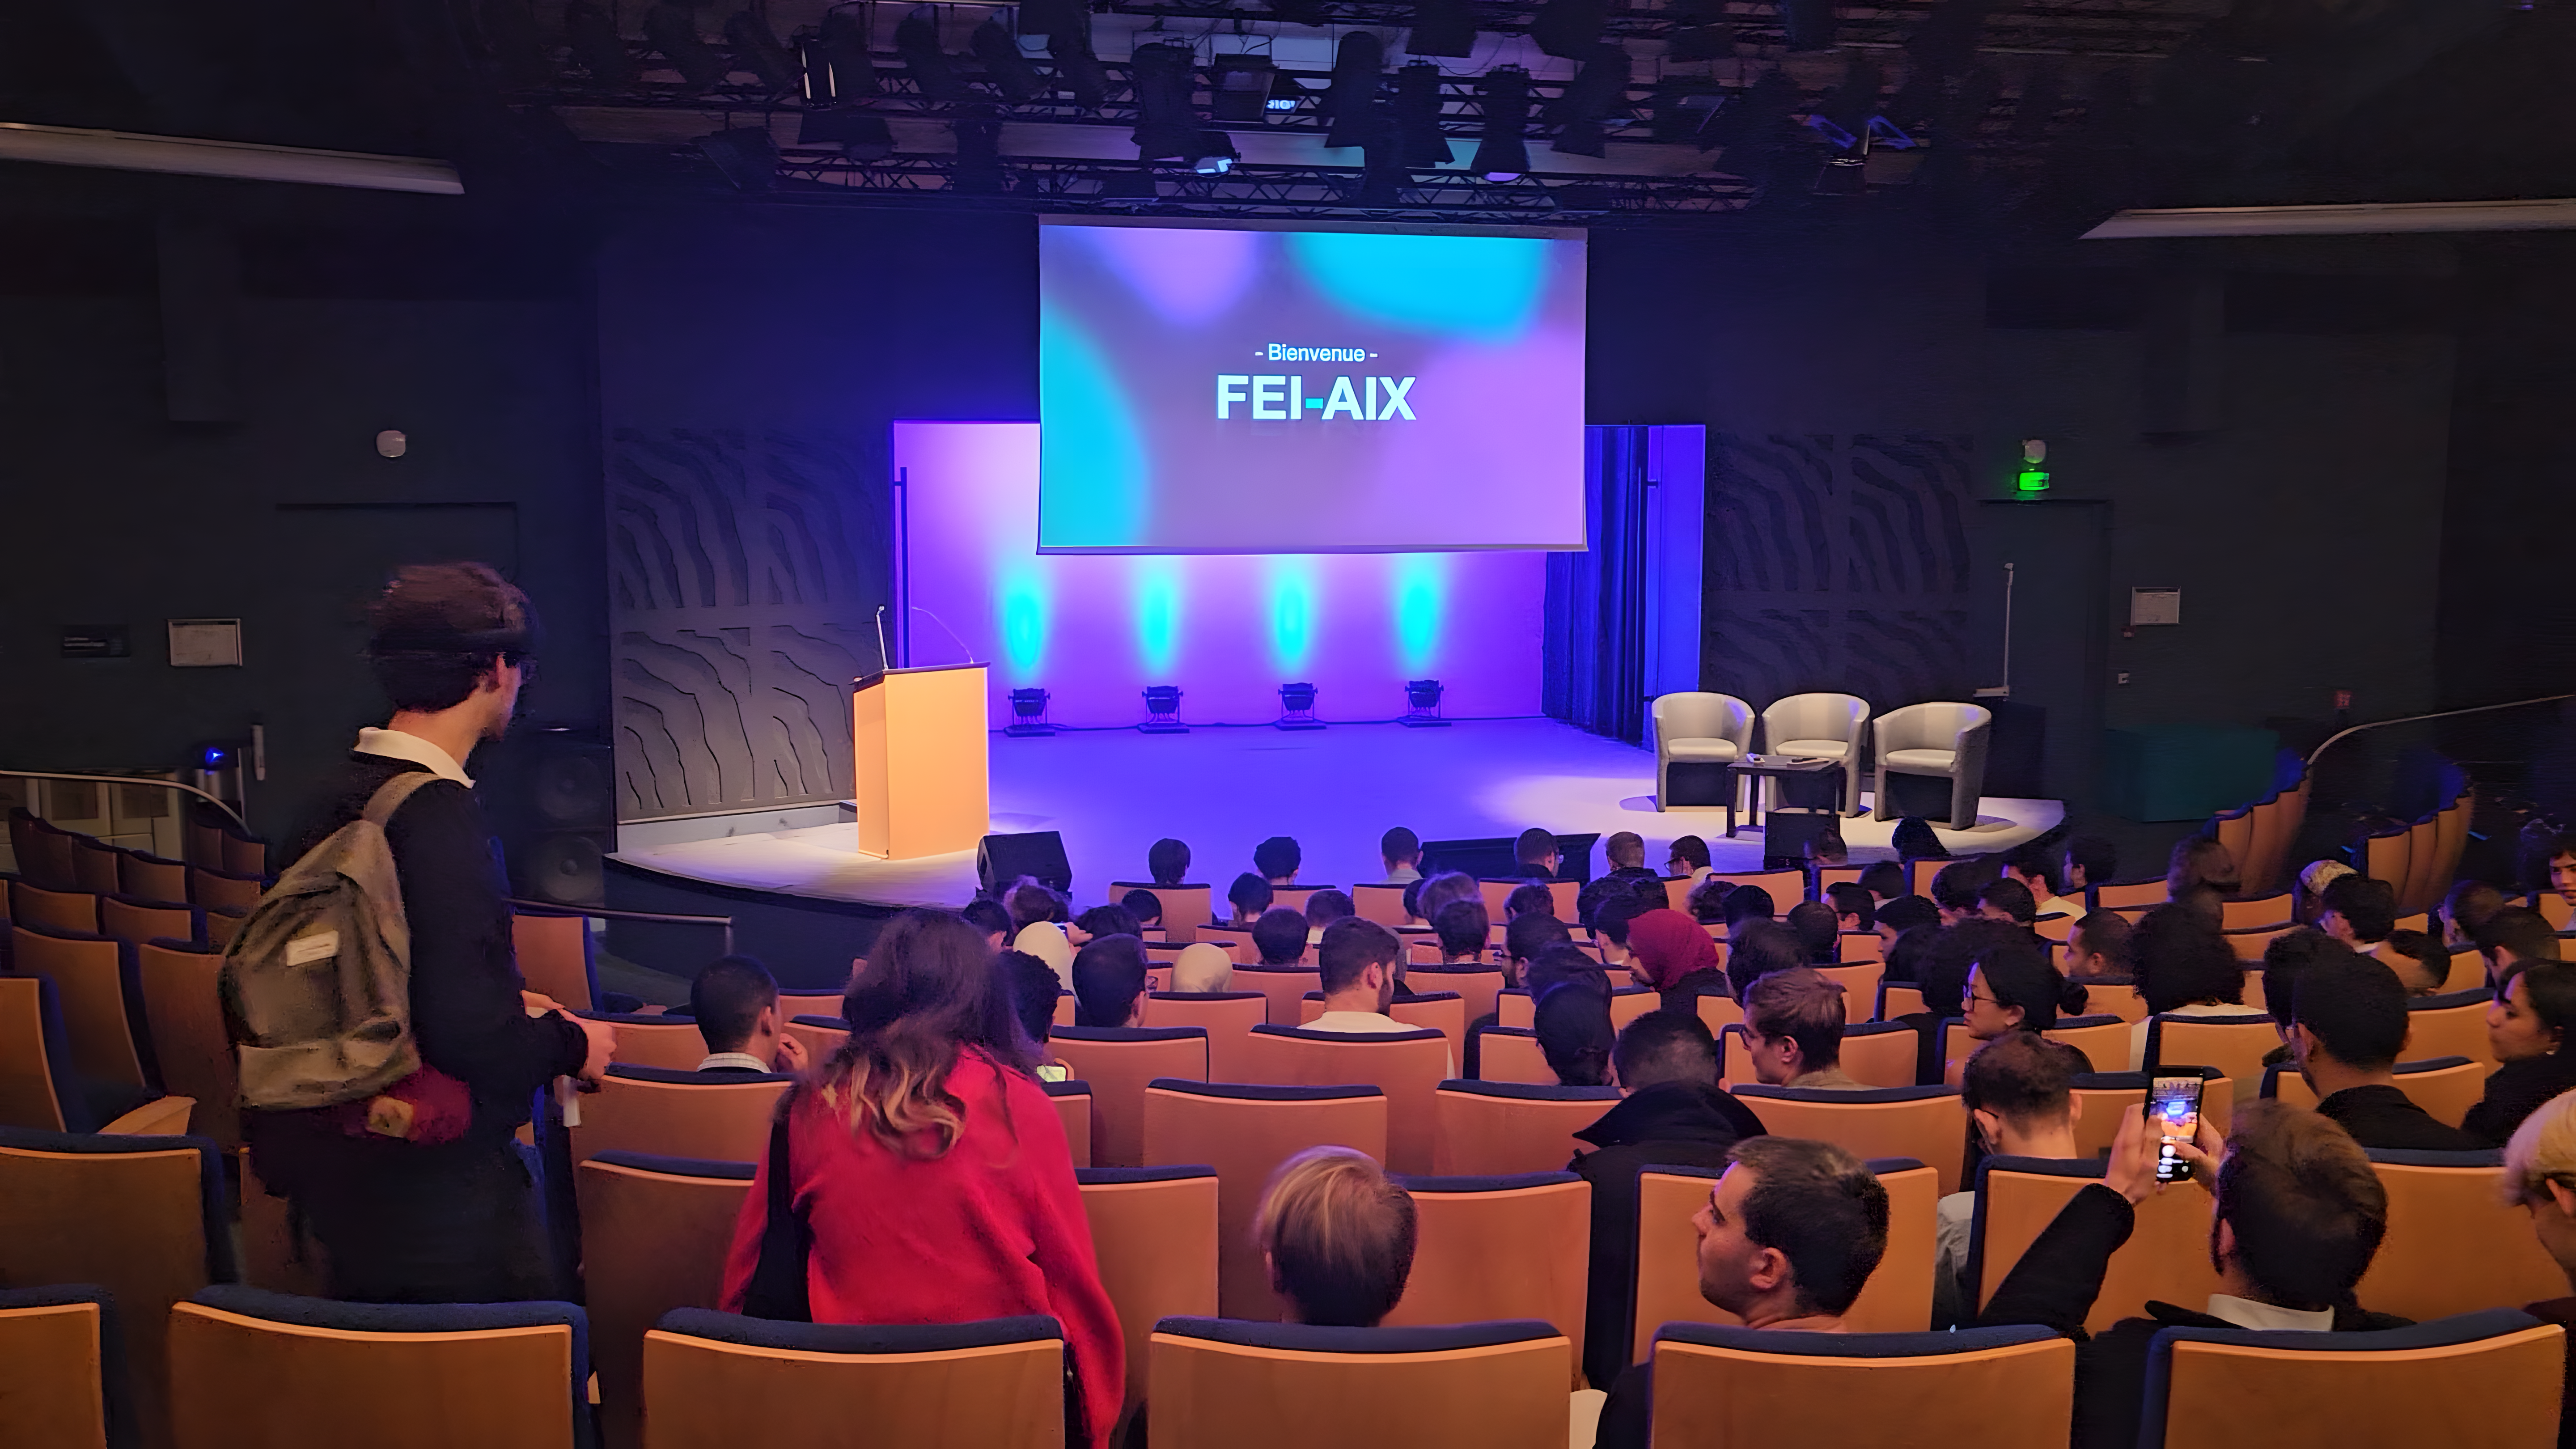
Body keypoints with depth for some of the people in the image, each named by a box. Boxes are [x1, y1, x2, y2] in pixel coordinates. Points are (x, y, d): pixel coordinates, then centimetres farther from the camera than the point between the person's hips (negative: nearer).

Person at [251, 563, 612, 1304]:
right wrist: (572, 1044, -9)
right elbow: (468, 1036, -27)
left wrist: (512, 1008, 17)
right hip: (435, 1186, -9)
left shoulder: (339, 792, 5)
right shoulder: (437, 816, -23)